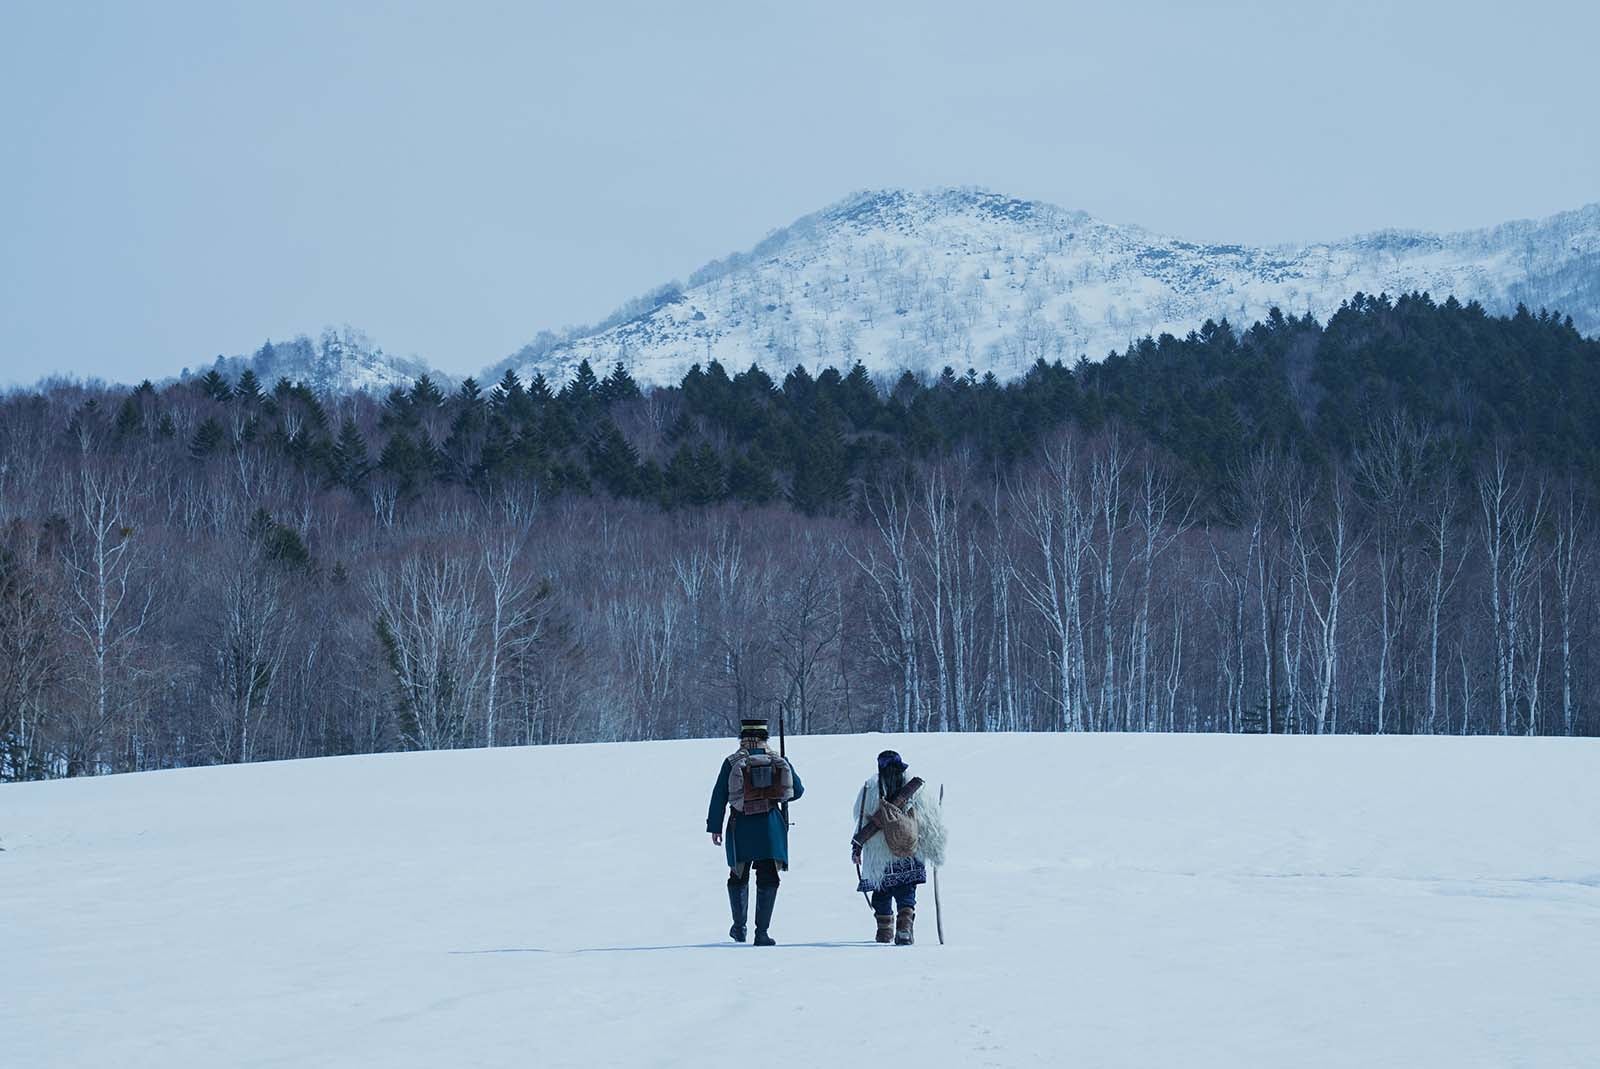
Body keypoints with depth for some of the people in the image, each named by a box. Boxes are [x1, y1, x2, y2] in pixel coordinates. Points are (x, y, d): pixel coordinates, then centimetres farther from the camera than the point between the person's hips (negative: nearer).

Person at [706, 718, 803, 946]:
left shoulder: (732, 762, -1)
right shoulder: (779, 762, 3)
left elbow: (719, 797, -2)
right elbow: (798, 790, 9)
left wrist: (715, 827, 3)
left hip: (741, 827, 0)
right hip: (771, 828, 0)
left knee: (739, 878, 16)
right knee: (768, 880, 3)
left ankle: (739, 927, 12)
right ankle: (762, 932, -3)